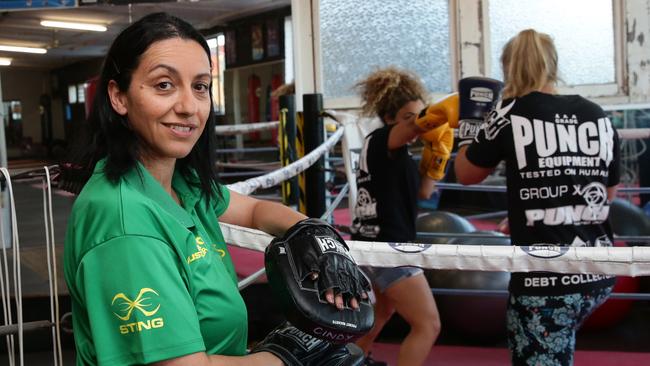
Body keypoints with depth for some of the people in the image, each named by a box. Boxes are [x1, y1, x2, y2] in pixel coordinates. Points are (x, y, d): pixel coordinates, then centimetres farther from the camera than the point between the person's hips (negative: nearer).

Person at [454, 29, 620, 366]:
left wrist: (469, 120, 21)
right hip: (597, 274, 6)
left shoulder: (512, 114, -6)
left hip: (545, 278, -5)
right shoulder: (598, 117, 6)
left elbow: (466, 174, 8)